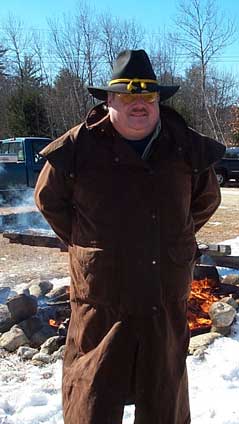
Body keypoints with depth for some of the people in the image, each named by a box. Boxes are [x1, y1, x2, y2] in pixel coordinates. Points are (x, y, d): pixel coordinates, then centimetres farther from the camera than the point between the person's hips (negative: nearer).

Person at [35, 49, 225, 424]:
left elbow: (207, 200, 17)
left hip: (167, 306, 3)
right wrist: (83, 244, 6)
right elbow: (49, 199, 7)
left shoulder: (189, 148, -1)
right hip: (101, 303, -2)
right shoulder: (78, 147, -9)